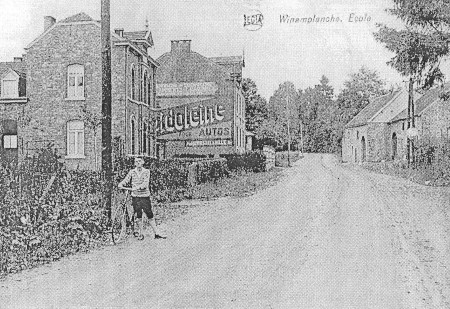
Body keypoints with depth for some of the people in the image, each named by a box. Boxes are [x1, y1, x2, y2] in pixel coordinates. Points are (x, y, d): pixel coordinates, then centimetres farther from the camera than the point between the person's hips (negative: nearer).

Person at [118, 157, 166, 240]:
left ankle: (157, 233, 3)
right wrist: (121, 184, -24)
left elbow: (146, 183, -13)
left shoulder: (146, 171, -1)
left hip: (145, 196, -1)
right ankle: (141, 234, 18)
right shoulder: (132, 172, 5)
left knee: (150, 215, -2)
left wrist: (137, 187, -28)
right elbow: (126, 180, -2)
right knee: (139, 216, 4)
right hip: (135, 196, 1)